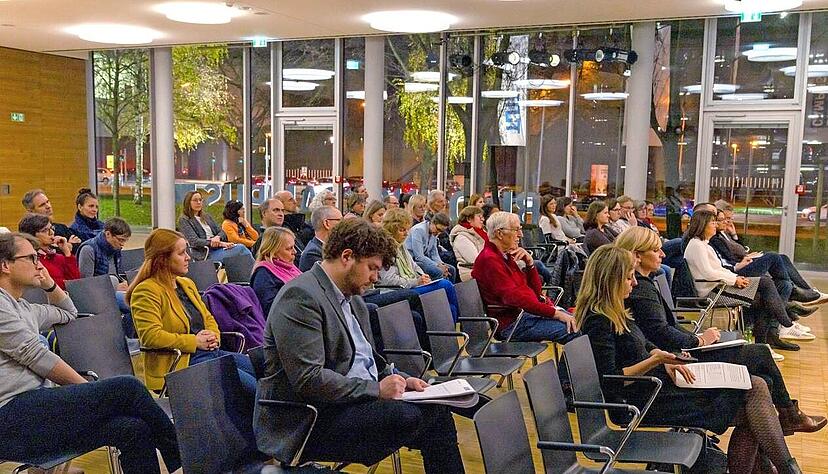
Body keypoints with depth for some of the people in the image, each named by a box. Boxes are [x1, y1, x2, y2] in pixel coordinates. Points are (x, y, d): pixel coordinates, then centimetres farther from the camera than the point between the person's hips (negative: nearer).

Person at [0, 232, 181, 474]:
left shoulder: (24, 308, 25)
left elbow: (68, 313, 44)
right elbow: (34, 354, -10)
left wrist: (49, 283, 27)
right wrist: (88, 388, -5)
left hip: (37, 407, 9)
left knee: (133, 429, -12)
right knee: (127, 388, -19)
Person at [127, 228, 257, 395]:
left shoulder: (187, 284, 19)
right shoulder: (146, 292, -8)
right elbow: (150, 336, -20)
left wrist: (214, 337, 3)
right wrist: (195, 342, -17)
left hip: (211, 352, 9)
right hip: (180, 362, -9)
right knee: (253, 386, -23)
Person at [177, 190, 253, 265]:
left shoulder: (206, 216, 24)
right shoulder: (184, 220, 2)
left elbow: (221, 232, 18)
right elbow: (194, 242, -10)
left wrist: (217, 238, -9)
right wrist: (220, 243, -16)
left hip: (218, 248, 6)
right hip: (206, 254, -6)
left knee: (241, 248, -25)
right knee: (241, 249, -26)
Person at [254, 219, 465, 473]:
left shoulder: (354, 300, 16)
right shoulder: (299, 296, -15)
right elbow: (308, 380, -22)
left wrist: (400, 379, 6)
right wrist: (376, 389, -19)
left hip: (359, 402, 9)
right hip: (309, 421, -9)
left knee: (436, 412, -8)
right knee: (406, 416, -27)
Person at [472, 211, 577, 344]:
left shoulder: (506, 256, 18)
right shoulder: (489, 260, -13)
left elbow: (536, 290, 18)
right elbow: (513, 297, -24)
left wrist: (529, 262, 1)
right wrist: (555, 313, -24)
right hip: (512, 322, -10)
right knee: (572, 330, -23)